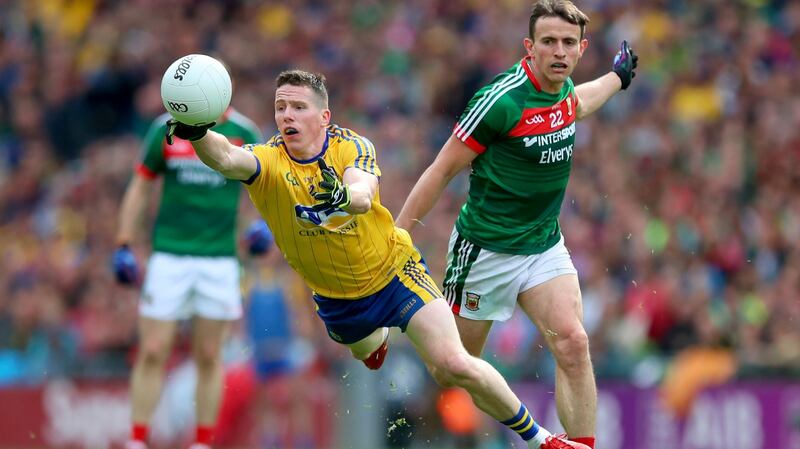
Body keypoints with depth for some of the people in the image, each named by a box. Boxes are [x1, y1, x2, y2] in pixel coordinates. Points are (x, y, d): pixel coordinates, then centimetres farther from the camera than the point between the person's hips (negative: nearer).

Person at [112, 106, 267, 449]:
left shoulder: (244, 132, 1)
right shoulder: (166, 128, 2)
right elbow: (140, 187, 9)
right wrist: (123, 245, 5)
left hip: (220, 261, 0)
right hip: (169, 255, 0)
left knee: (209, 357, 3)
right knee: (152, 353, -5)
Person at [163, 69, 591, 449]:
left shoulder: (352, 147, -21)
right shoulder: (268, 160, -22)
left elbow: (364, 195, -42)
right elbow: (228, 159, -45)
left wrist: (344, 196, -66)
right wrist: (197, 133, -67)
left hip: (394, 272, -3)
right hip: (335, 298, 3)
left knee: (454, 366, -17)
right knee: (364, 349, 32)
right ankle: (381, 333, 70)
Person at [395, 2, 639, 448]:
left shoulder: (564, 91, 0)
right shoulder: (502, 100, -22)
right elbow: (442, 171, -15)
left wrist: (617, 77, 45)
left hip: (545, 244, 5)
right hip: (485, 251, -5)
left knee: (573, 344, -15)